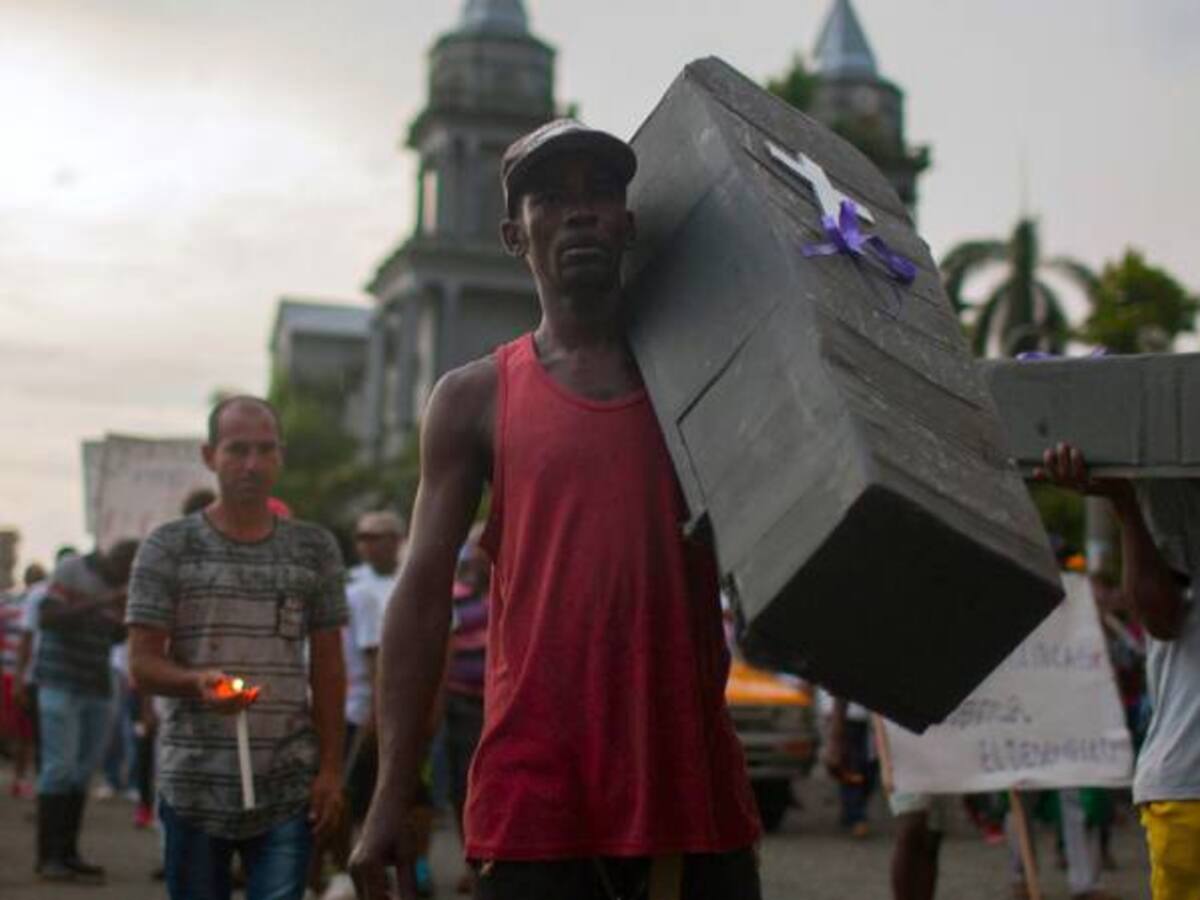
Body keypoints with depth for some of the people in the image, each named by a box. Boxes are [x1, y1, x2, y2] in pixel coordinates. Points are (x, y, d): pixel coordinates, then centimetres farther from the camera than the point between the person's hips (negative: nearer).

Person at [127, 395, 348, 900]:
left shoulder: (314, 549, 9)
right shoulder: (169, 547, 3)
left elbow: (327, 669, 9)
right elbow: (141, 665, -1)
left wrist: (330, 768, 2)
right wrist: (199, 681, -22)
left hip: (288, 789, 1)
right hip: (194, 784, 0)